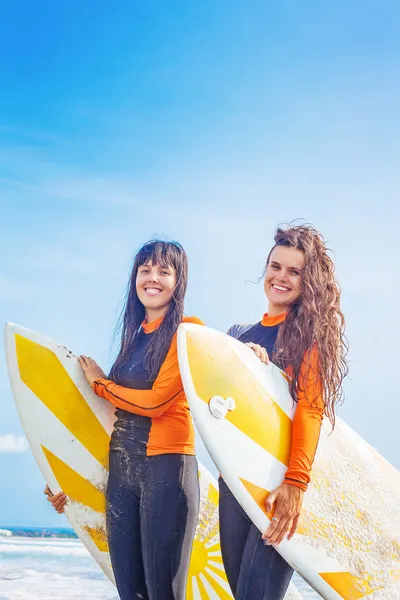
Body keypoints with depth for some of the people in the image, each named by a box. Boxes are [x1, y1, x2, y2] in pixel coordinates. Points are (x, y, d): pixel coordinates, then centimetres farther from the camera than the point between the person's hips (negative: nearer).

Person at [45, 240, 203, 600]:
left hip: (166, 465, -6)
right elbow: (114, 412, 15)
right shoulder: (134, 335, 15)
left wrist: (100, 384, 3)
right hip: (120, 468, 6)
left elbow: (156, 402, -12)